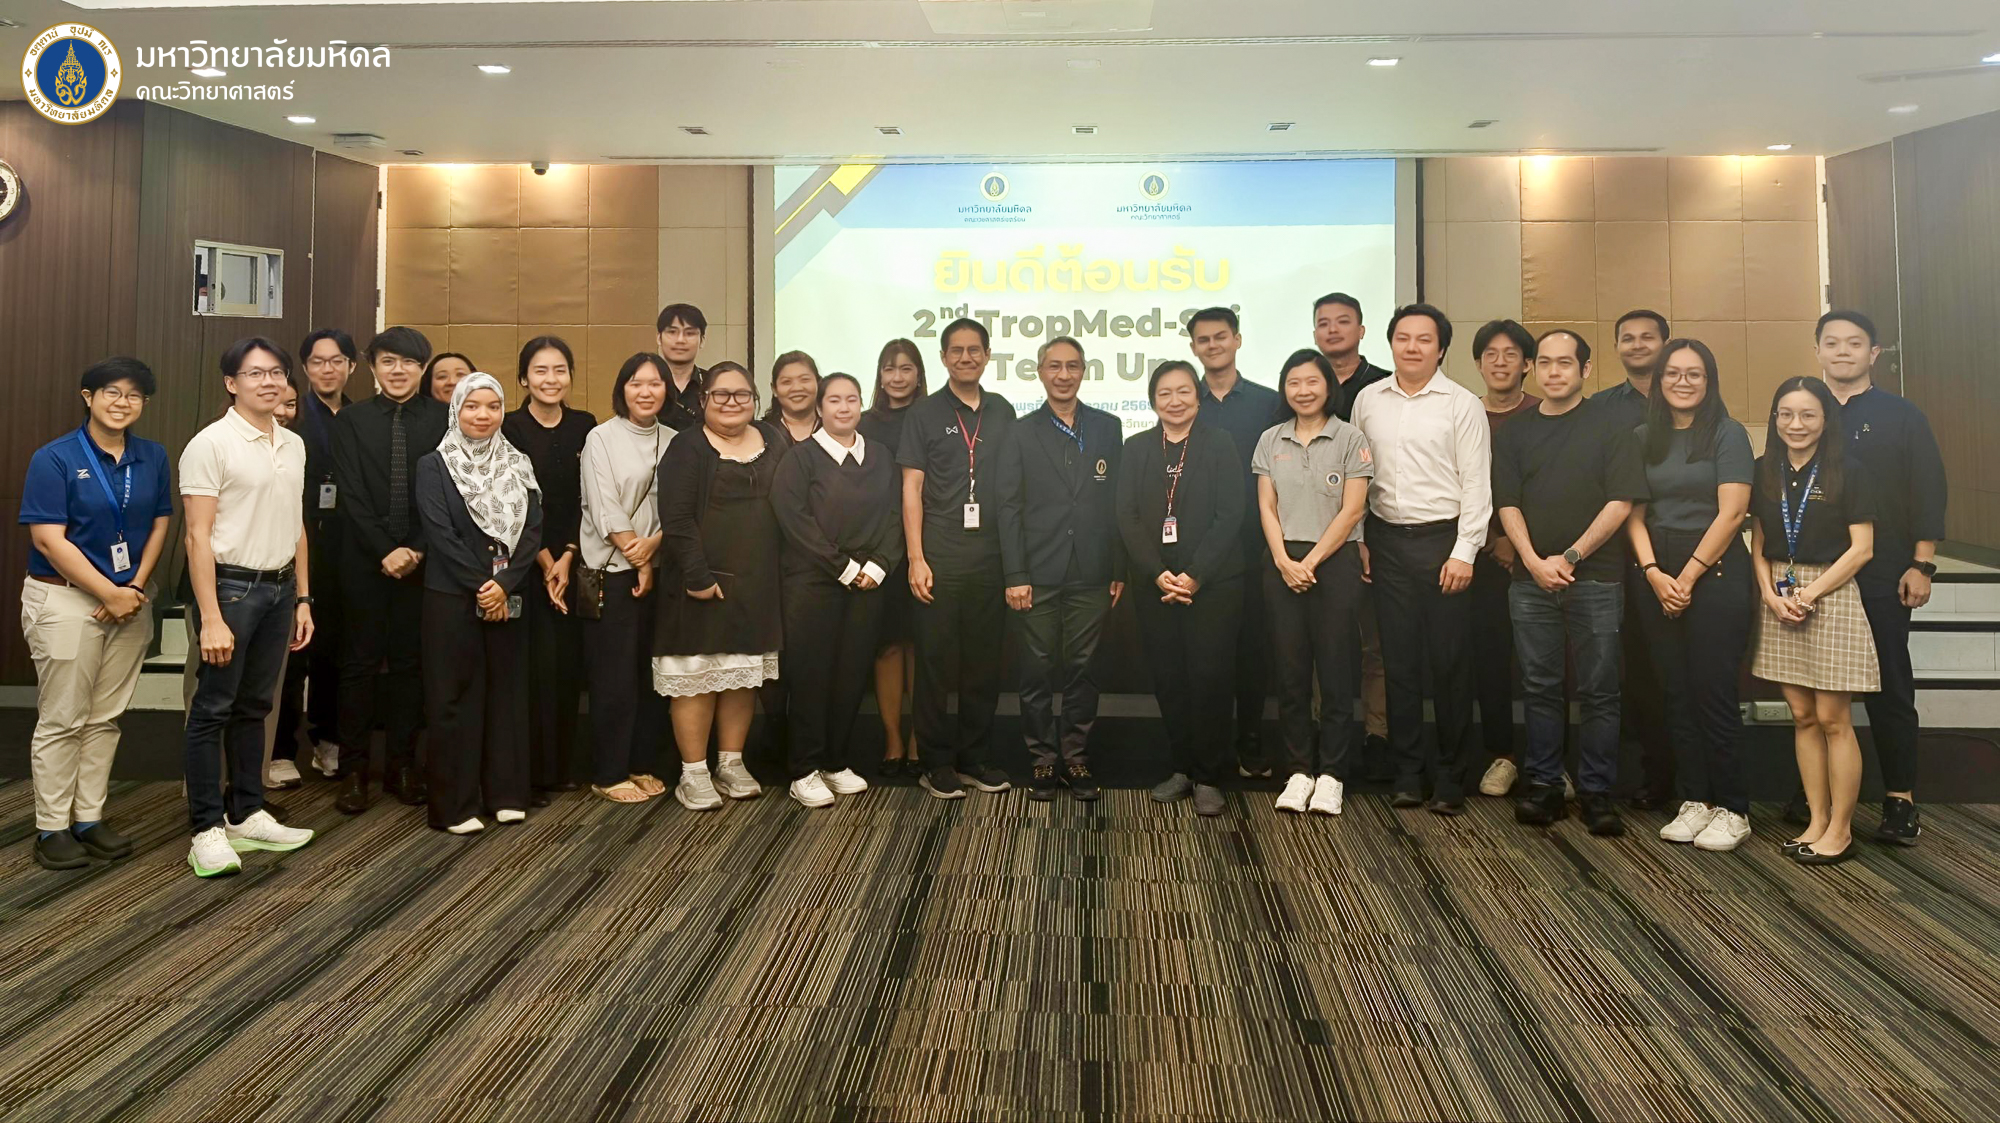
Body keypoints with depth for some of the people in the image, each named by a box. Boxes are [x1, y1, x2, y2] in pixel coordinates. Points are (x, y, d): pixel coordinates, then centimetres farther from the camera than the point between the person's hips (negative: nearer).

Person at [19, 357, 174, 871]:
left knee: (106, 717, 10)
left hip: (131, 600, 5)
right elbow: (49, 540, -13)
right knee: (61, 721, 2)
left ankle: (89, 818, 20)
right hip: (65, 600, -4)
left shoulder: (153, 457, 5)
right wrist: (111, 594, -14)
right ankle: (51, 829, 12)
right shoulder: (55, 459, -9)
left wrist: (137, 587, -5)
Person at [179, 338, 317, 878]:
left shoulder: (294, 445, 10)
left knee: (254, 707, 14)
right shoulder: (210, 444, -10)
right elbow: (198, 536, -14)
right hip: (230, 586, -6)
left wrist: (302, 599, 14)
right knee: (212, 710, 0)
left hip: (280, 588, 7)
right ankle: (206, 831, 7)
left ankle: (247, 816, 23)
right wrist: (211, 619, -18)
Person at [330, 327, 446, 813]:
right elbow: (351, 495, -2)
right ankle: (354, 769, 12)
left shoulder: (441, 419, 2)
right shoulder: (351, 420, 3)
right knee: (361, 662, 5)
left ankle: (401, 765, 16)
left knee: (409, 662, 7)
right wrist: (385, 551, -11)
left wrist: (417, 550, -9)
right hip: (365, 561, 0)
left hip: (421, 559, 0)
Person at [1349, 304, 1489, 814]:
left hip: (1442, 541, -3)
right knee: (1399, 661, 7)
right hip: (1387, 542, 3)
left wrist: (1464, 551, -11)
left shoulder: (1462, 404, -2)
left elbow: (1476, 484, -4)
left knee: (1449, 663, 1)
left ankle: (1450, 777, 12)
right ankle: (1407, 773, 17)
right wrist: (1360, 542, 7)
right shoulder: (1368, 400, 9)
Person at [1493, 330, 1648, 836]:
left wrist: (1571, 556, -11)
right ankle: (1543, 786, 13)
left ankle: (1596, 792, 9)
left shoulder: (1610, 429, 4)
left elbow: (1620, 502, -4)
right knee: (1540, 688, 6)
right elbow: (1508, 504, 5)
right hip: (1532, 579, 2)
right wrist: (1534, 561, -9)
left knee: (1599, 691, 2)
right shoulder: (1514, 433, 12)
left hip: (1596, 578, -2)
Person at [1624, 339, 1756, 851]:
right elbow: (1634, 512, 6)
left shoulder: (1727, 434, -2)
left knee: (1713, 693, -4)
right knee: (1676, 693, 7)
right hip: (1656, 575, 5)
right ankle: (1694, 800, 15)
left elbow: (1731, 513, -9)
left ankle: (1733, 810, 6)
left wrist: (1688, 575, -10)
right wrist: (1653, 573, -7)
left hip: (1715, 573, -4)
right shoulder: (1644, 438, 11)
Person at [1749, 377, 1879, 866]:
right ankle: (1817, 821, 17)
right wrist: (1770, 594, -5)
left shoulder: (1849, 475, -3)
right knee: (1802, 716, 8)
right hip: (1779, 600, 4)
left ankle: (1840, 830, 8)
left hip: (1831, 597, -4)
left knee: (1833, 718, -2)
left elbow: (1861, 549, -7)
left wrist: (1810, 592, -13)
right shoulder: (1765, 474, 9)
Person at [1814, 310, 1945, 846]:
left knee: (1890, 688, 1)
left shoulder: (1901, 416, 4)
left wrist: (1921, 564, -7)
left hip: (1882, 578, -2)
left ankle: (1901, 801, 9)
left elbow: (1928, 492, 0)